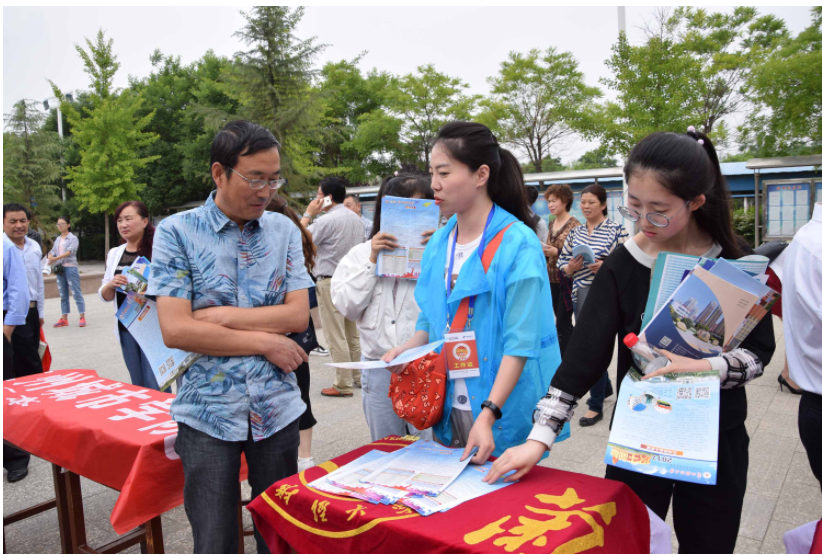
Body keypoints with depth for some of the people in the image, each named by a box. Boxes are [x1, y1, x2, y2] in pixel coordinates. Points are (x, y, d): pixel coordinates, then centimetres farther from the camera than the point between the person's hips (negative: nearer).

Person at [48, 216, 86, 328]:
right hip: (59, 269, 6)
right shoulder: (57, 240, 16)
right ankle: (64, 319, 13)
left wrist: (56, 258, -25)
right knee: (63, 294, 9)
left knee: (76, 292, -8)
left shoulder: (73, 238, -2)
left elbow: (70, 251, -16)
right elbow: (53, 251, 8)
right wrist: (50, 257, -15)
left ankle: (82, 317, -7)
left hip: (70, 268, -6)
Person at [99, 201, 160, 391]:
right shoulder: (114, 254, 10)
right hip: (125, 328, 6)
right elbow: (105, 297, 13)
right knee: (138, 385, 15)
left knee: (155, 387, -4)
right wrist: (111, 284, -8)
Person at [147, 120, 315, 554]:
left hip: (277, 408, 3)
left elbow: (298, 315, -5)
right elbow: (175, 330, -13)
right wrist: (265, 342, -12)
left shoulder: (284, 230, 4)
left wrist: (222, 315, -12)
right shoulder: (176, 232, -5)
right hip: (208, 411, -2)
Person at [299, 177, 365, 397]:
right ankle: (359, 377, 24)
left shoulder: (327, 220, -15)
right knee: (353, 334, 16)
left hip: (330, 282, -8)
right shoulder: (356, 219, 11)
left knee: (336, 336, -2)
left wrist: (308, 213, -2)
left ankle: (343, 385, 2)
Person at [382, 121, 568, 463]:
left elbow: (520, 342, -19)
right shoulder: (439, 242, 5)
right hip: (447, 406, 6)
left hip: (500, 413, -6)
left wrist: (487, 416, -25)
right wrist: (408, 348, -6)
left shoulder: (518, 245, -15)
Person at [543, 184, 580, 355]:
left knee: (562, 322, -5)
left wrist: (557, 252, -21)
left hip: (567, 279, -7)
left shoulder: (574, 224, -9)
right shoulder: (551, 224, 12)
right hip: (552, 278, 7)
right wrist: (544, 251, 1)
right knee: (563, 321, 14)